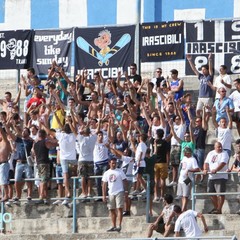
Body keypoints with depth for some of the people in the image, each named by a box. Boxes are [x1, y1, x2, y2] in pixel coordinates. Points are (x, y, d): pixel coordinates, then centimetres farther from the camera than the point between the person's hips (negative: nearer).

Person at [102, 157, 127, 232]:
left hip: (119, 192, -4)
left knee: (119, 208, -10)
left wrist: (126, 191, -7)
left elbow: (124, 181, 2)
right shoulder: (106, 173, 10)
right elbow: (104, 185, 10)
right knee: (112, 210, 6)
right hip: (111, 193, 4)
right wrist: (104, 195, 4)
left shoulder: (120, 171, 2)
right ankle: (113, 226, 13)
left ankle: (119, 225, -12)